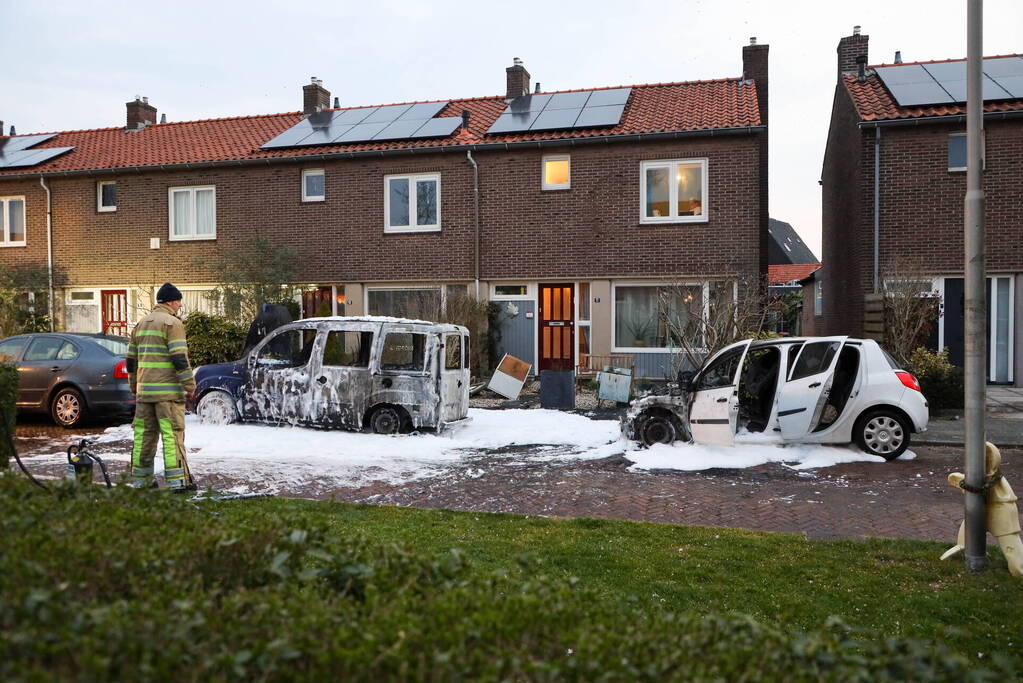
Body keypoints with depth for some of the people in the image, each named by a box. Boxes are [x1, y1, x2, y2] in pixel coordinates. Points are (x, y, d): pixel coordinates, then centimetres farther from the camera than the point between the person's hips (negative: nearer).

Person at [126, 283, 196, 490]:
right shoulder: (172, 323, -7)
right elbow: (179, 357, -16)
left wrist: (134, 385, 27)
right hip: (168, 390, -7)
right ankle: (176, 479, -6)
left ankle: (140, 479, 15)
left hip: (144, 390, 7)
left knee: (144, 433, 10)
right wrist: (189, 383, -12)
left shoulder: (141, 324, 17)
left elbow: (131, 359, 20)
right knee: (172, 434, -5)